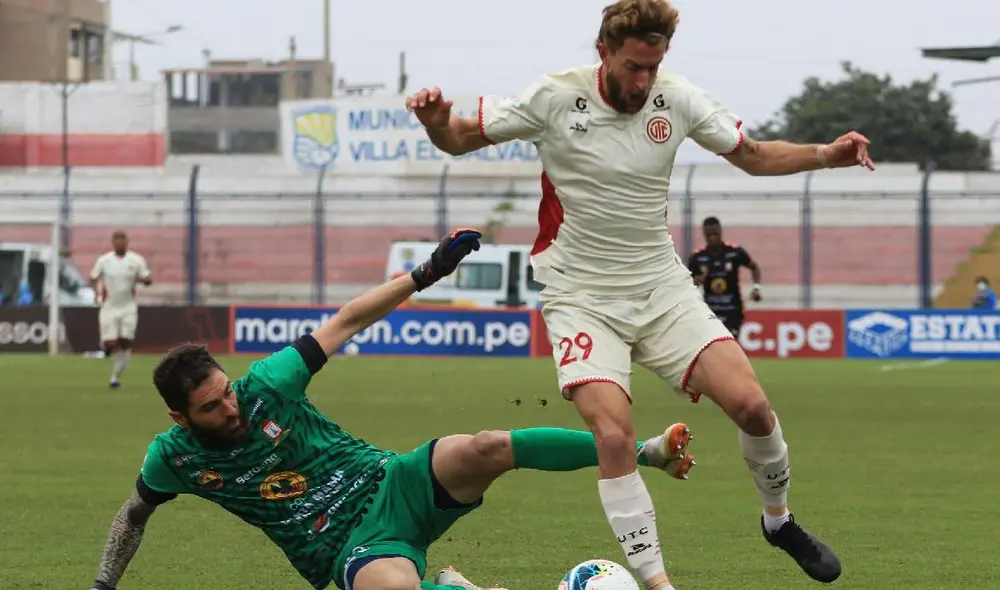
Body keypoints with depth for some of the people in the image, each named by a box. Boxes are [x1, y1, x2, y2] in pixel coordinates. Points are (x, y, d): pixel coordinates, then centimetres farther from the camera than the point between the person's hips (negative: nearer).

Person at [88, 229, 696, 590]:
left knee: (485, 448, -28)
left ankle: (644, 452, -19)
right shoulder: (174, 456, -3)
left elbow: (347, 322, 1)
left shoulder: (264, 387, -6)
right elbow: (134, 517, 19)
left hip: (395, 487, 2)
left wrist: (426, 274, -4)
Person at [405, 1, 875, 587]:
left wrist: (826, 154, -7)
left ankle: (779, 518, 18)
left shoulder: (678, 98, -4)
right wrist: (435, 120, -27)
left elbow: (753, 155, 9)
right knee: (613, 435, -22)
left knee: (750, 403, -11)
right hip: (582, 295, -3)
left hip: (662, 285, 3)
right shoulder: (555, 98, -13)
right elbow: (459, 139, -4)